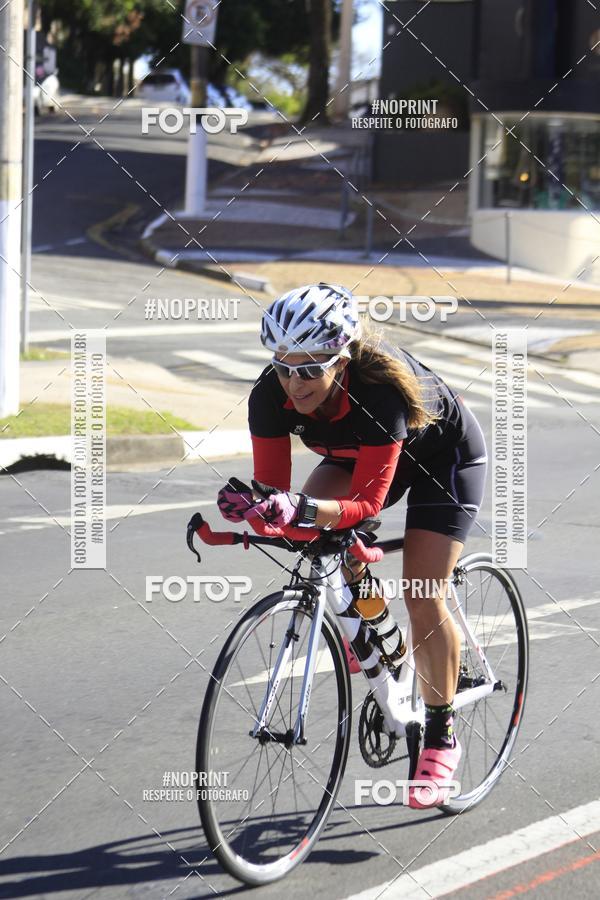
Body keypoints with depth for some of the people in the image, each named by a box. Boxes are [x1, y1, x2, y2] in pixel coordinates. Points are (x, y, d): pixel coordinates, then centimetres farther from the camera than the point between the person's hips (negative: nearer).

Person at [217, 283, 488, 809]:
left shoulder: (380, 390, -41)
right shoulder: (272, 395, -28)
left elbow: (367, 502, -40)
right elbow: (272, 484, -23)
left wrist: (302, 509, -57)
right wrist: (255, 509, -46)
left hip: (445, 454, -5)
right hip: (357, 453, 5)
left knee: (423, 601, -13)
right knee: (319, 527, -23)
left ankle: (442, 736, 5)